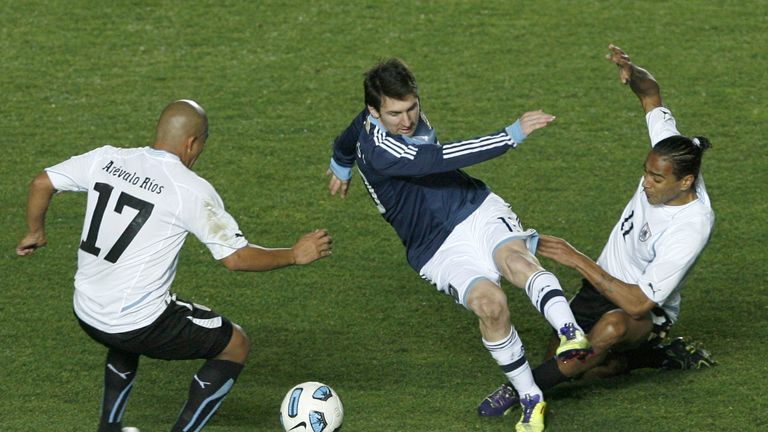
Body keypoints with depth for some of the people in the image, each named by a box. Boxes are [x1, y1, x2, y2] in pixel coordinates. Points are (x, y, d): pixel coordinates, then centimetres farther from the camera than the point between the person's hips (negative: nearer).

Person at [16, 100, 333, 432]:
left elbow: (41, 184, 5)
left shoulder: (107, 159, 0)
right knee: (236, 345, 12)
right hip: (139, 324, -7)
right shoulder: (192, 190, -15)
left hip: (86, 314, 7)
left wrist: (35, 233, 23)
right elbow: (235, 258, -13)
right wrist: (294, 255, 0)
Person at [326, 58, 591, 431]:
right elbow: (440, 159, -29)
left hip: (480, 211, 5)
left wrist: (341, 166, 52)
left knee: (515, 258, -30)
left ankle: (571, 333, -54)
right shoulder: (377, 149, -19)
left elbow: (348, 140, 30)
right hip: (440, 248, -5)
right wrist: (513, 135, -28)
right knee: (489, 302, -33)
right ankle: (530, 400, -20)